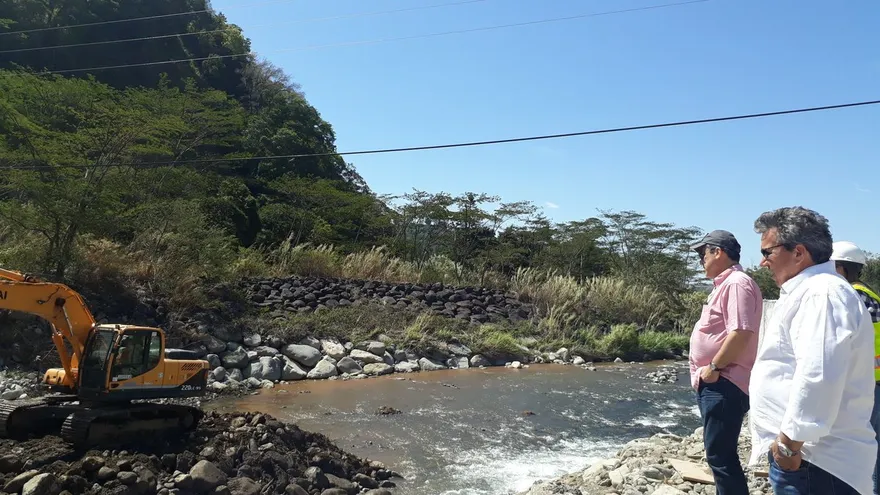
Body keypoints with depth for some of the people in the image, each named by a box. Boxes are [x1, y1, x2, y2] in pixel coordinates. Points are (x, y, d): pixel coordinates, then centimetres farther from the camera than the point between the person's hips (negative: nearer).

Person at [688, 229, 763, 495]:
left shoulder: (737, 283, -15)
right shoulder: (725, 284, 18)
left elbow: (741, 332, -26)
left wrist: (714, 367, -19)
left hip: (724, 385, -11)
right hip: (714, 384, 11)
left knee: (720, 454, -7)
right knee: (719, 453, 18)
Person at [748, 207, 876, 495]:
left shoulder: (821, 294, -18)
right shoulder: (808, 292, 16)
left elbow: (817, 378, -28)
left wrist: (789, 444, -22)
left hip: (813, 460, -10)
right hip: (801, 453, 10)